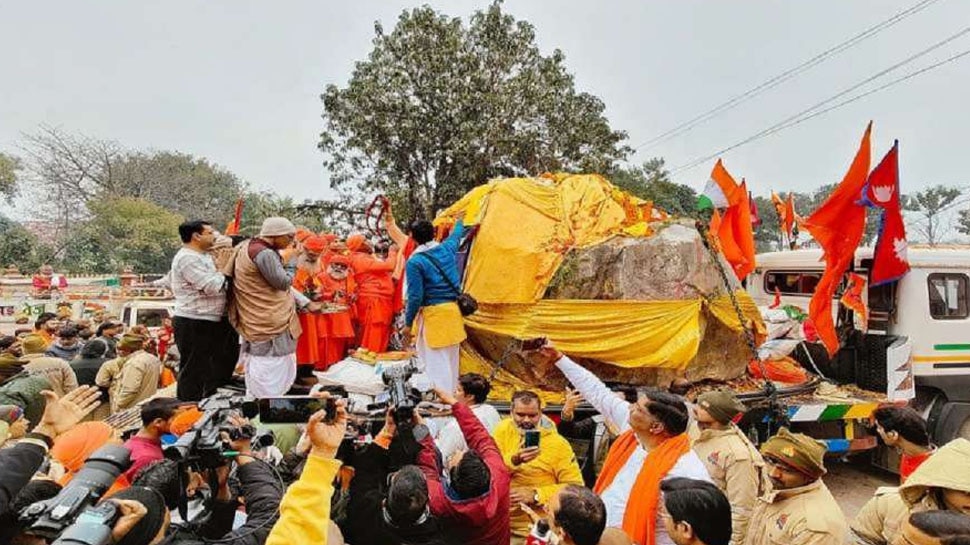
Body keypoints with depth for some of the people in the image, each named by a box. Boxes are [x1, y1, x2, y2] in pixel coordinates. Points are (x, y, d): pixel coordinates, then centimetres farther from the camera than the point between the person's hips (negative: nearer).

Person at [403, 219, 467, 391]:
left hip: (433, 314, -7)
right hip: (453, 310, 7)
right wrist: (459, 222, 51)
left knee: (435, 362, -3)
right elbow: (456, 235, 29)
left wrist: (408, 322, -3)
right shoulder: (447, 248, 5)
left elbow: (415, 296, -14)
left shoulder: (414, 262, -13)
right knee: (451, 360, 19)